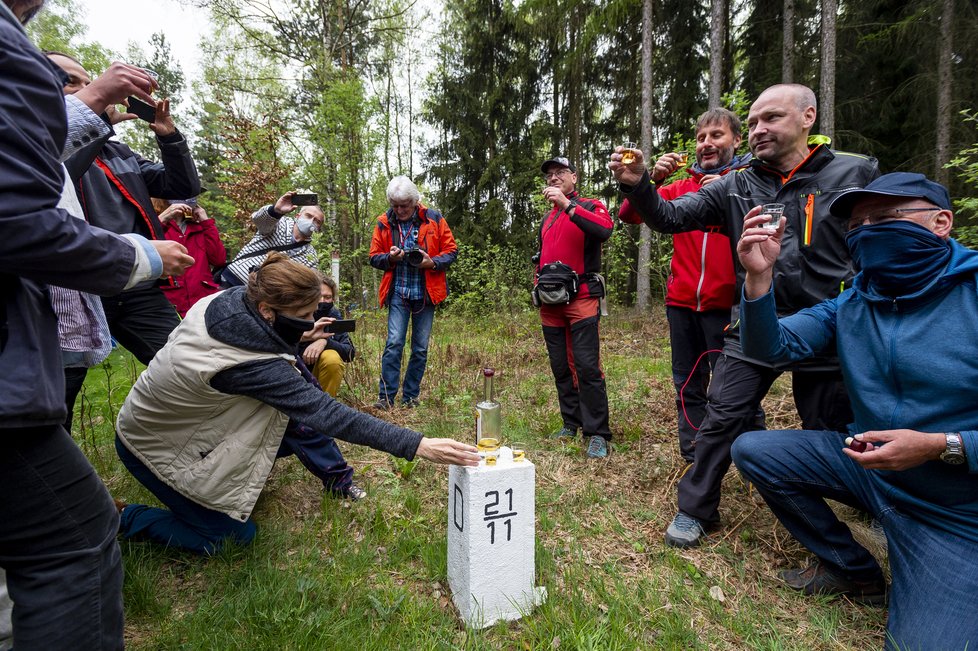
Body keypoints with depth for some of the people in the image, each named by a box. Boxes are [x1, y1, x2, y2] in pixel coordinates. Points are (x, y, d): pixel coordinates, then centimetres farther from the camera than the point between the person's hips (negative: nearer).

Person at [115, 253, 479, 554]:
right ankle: (127, 520, 13)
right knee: (234, 536, 1)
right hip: (154, 447, -7)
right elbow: (326, 414, -40)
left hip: (176, 417, 8)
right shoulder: (251, 365, -39)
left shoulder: (228, 299, -18)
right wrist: (417, 446, -42)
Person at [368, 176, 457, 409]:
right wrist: (390, 257, -14)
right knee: (394, 343, -9)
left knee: (421, 348, 5)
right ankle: (386, 396, 0)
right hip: (398, 293, 0)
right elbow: (374, 257, 8)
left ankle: (411, 397, 18)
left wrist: (433, 262, -17)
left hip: (425, 293, 0)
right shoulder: (384, 223, 3)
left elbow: (451, 251, 2)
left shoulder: (434, 219, -1)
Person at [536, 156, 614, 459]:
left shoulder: (590, 206, 2)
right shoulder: (547, 218, 21)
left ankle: (597, 434, -3)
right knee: (561, 367, 9)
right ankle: (571, 423, 21)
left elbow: (604, 230, -22)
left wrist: (566, 204, -21)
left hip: (581, 299, -6)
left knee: (587, 366, -12)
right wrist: (539, 282, 12)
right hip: (551, 303, 7)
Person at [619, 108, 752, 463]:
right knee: (688, 386, 10)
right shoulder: (681, 187, 13)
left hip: (726, 304, -3)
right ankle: (694, 460, 23)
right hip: (682, 302, 4)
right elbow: (628, 214, 4)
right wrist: (651, 179, -10)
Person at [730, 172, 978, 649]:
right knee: (751, 450, -5)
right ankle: (851, 571, 12)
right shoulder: (852, 302, -1)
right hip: (866, 463, 5)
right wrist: (760, 277, -25)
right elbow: (773, 348, -11)